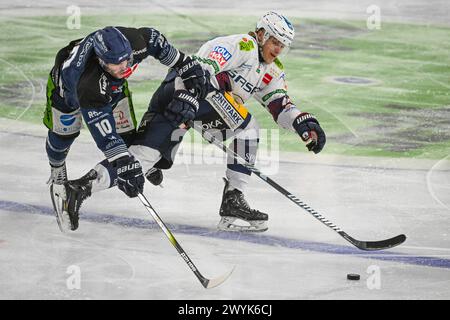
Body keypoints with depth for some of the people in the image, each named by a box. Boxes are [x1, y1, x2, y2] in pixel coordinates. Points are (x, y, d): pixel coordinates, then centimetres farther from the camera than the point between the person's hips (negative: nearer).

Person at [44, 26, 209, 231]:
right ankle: (57, 170, 43)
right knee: (64, 132, 13)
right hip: (68, 84, -4)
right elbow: (103, 132, -48)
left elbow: (155, 40, -15)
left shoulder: (136, 41, -40)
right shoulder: (89, 85, -50)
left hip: (113, 84, 4)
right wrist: (123, 164, -54)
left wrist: (186, 65, -9)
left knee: (126, 136, -3)